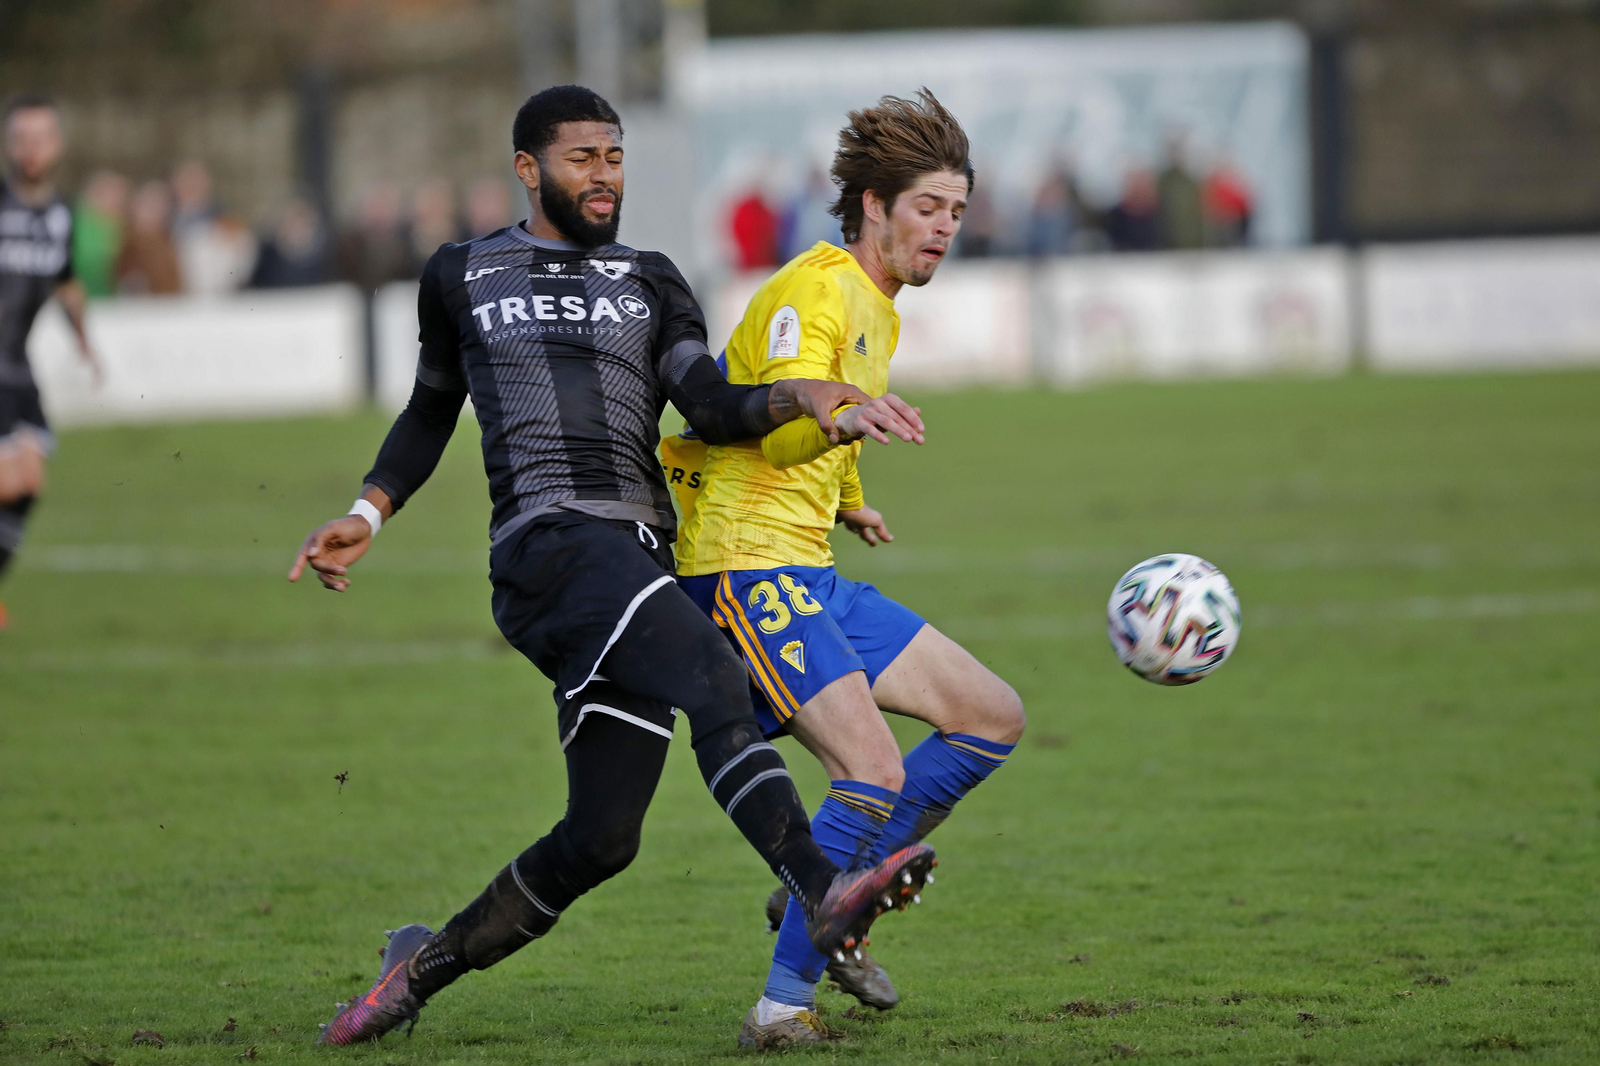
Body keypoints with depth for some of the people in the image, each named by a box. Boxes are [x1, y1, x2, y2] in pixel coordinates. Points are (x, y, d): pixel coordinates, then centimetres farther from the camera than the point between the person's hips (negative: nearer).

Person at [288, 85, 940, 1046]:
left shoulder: (651, 283, 20)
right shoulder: (463, 278, 15)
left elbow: (712, 408, 7)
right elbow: (431, 414, 28)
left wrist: (799, 395, -12)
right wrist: (369, 514, 14)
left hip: (642, 561, 5)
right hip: (546, 542, -5)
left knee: (601, 840, -1)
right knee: (715, 676, -31)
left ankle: (427, 966, 19)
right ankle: (823, 895, -46)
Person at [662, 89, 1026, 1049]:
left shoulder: (879, 311, 17)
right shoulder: (814, 290, -13)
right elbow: (782, 434, -28)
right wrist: (841, 421, -48)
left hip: (811, 575, 10)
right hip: (749, 569, -10)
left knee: (993, 718, 6)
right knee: (875, 771, -24)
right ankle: (784, 1001, -19)